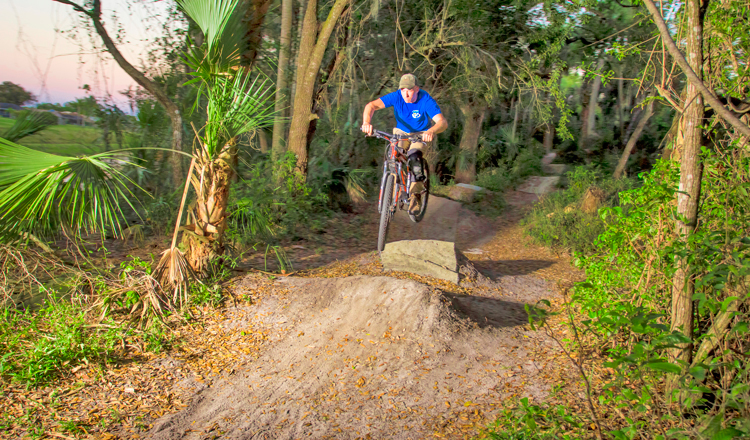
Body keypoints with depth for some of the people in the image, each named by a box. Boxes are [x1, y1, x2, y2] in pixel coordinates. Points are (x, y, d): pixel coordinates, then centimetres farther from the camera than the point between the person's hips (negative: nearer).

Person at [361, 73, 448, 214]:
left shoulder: (426, 100, -25)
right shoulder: (396, 96, -20)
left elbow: (443, 122, -35)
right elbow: (371, 105, -28)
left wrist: (431, 131, -57)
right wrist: (367, 122, -49)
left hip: (421, 134, -3)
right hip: (401, 132, 3)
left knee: (414, 156, -31)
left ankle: (415, 195, -17)